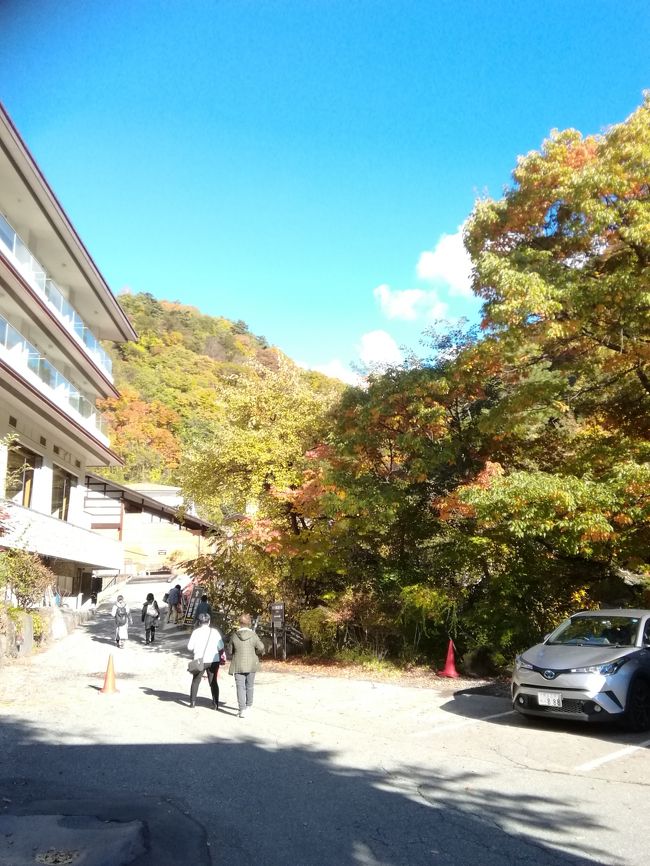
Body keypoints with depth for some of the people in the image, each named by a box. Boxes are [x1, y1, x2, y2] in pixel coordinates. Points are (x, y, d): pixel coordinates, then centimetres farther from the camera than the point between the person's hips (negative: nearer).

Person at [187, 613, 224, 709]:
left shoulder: (196, 632, -6)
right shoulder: (215, 631, -4)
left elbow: (190, 647, -7)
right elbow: (221, 647, -6)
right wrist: (220, 656, 13)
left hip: (200, 660, -1)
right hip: (213, 660, 1)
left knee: (195, 681, 16)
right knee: (213, 682, 12)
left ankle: (193, 701, 14)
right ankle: (215, 704, 8)